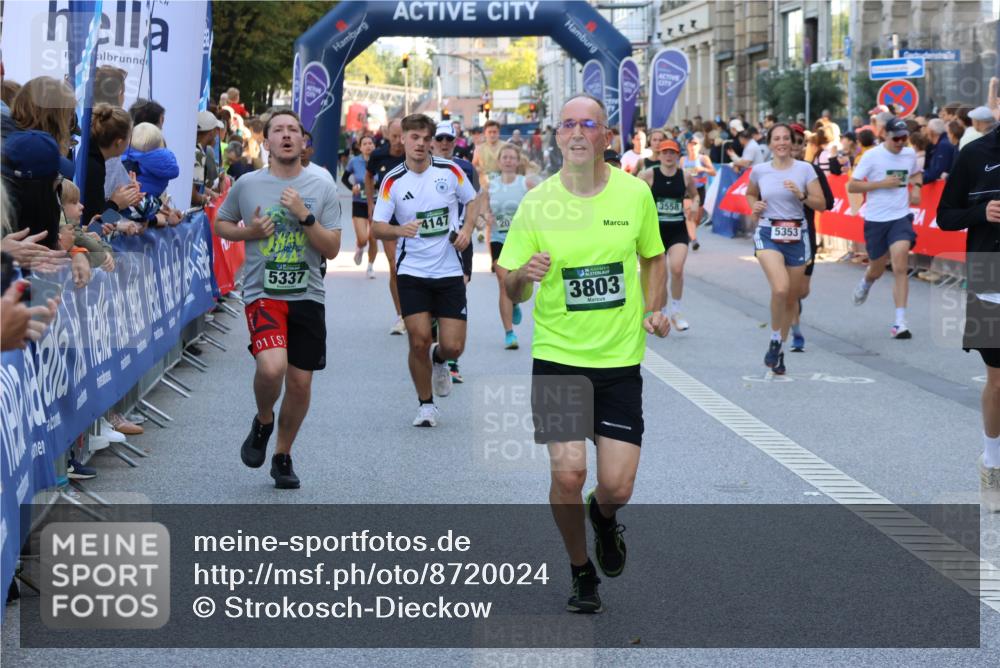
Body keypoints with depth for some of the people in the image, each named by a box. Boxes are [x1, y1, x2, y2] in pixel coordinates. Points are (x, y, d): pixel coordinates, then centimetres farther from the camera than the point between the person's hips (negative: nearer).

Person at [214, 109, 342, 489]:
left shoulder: (322, 188, 4)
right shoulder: (247, 184, 3)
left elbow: (332, 249, 0)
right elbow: (220, 225, 17)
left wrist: (304, 216, -14)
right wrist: (249, 231, -3)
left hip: (307, 296, 2)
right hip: (262, 293, -2)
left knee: (300, 382, 5)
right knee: (272, 367, -25)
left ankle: (283, 456, 27)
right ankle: (263, 423, 7)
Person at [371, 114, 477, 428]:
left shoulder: (450, 170, -2)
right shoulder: (393, 181, -4)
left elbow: (475, 200, 13)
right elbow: (376, 227, -5)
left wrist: (467, 228, -5)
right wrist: (399, 230, -26)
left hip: (449, 271, 1)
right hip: (412, 272, -1)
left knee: (453, 347, -4)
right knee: (419, 340, -9)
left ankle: (438, 360, 34)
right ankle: (426, 405, 12)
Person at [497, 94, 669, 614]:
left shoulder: (635, 193, -1)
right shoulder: (537, 202, -4)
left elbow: (652, 257, 17)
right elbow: (511, 292, 1)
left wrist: (653, 309, 0)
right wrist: (523, 275, -22)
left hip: (620, 360, 1)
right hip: (557, 358, -1)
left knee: (617, 486, -5)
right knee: (567, 474, -10)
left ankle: (603, 516, 34)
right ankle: (581, 572, 17)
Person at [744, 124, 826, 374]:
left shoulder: (804, 169, -1)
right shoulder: (759, 171, 3)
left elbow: (821, 205, -1)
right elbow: (750, 194, 22)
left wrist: (801, 195, -18)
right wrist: (754, 206, 1)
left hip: (797, 236, 2)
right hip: (768, 234, -1)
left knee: (792, 297, 8)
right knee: (780, 288, -25)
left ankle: (780, 347, 29)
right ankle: (774, 340, -3)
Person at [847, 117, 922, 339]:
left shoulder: (910, 154, 4)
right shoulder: (872, 156, -9)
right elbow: (851, 186, -9)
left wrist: (916, 187, 5)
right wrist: (882, 183, -17)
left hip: (900, 217, 1)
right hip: (875, 219, -1)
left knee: (900, 267, -16)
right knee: (877, 269, 15)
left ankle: (900, 322, -15)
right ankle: (866, 283, 55)